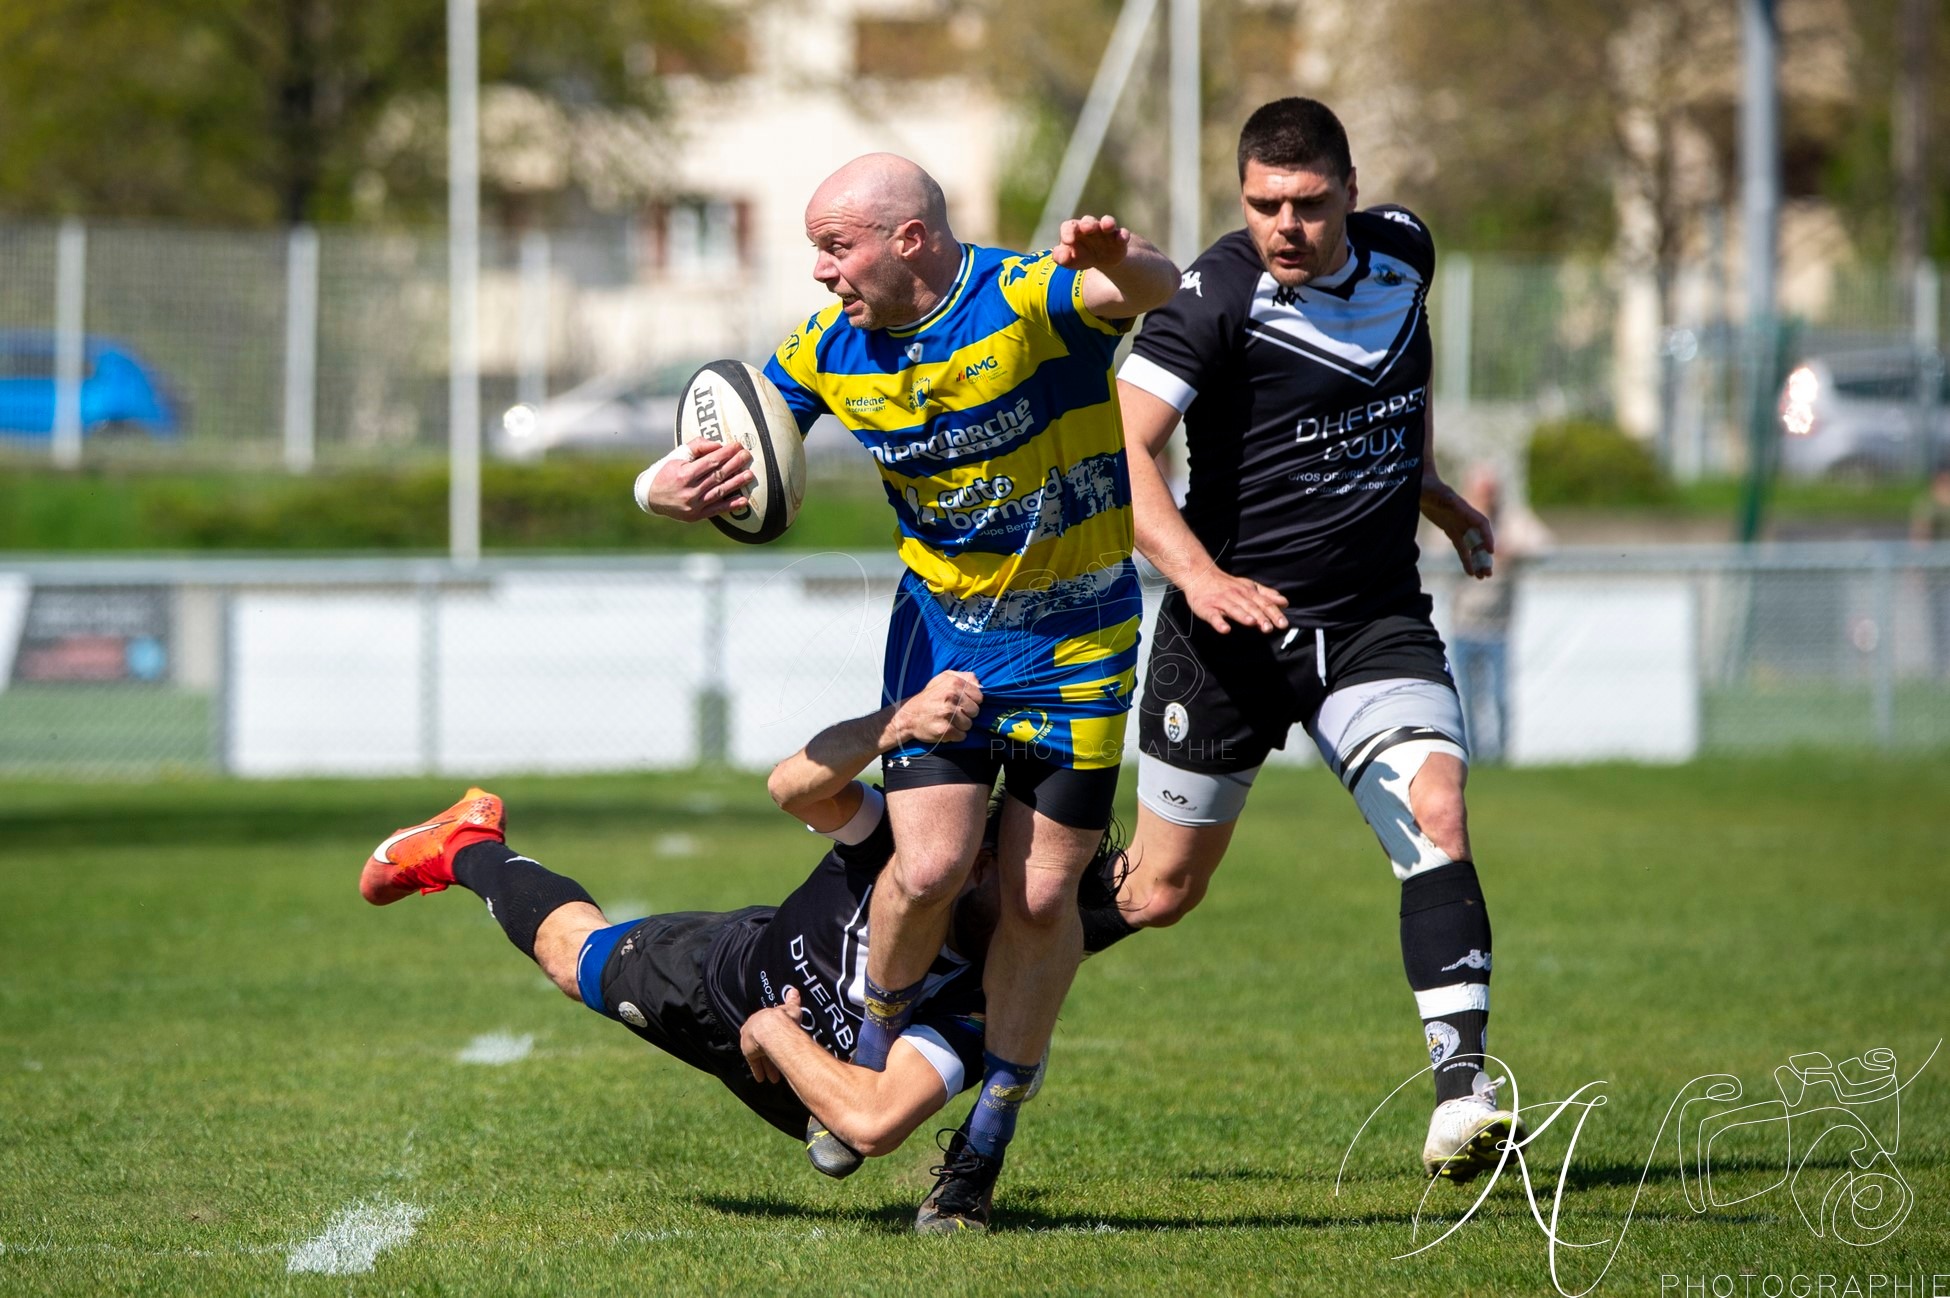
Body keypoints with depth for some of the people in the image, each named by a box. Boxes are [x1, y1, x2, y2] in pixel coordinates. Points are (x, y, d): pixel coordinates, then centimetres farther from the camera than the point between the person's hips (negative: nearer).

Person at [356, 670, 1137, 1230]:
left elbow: (871, 1124, -54)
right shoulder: (906, 848, -37)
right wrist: (897, 725, -69)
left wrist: (775, 1034, -40)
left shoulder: (982, 1014, -44)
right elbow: (794, 785, -52)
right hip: (725, 971, -1)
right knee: (575, 953, 25)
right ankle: (469, 846, 58)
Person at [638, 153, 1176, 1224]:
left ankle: (991, 1135, 17)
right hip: (943, 628, 3)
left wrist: (1121, 262, -65)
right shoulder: (830, 348, -4)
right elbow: (697, 475, 3)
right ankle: (877, 1043, 16)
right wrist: (674, 489, -23)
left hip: (1078, 639, -3)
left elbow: (1156, 291, -40)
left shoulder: (1032, 299, -20)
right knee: (930, 867, -13)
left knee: (1040, 896, -1)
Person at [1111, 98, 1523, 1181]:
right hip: (1233, 625, -3)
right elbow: (1120, 448, -25)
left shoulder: (1403, 255, 1)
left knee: (1437, 816, -20)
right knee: (1161, 892, 6)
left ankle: (1462, 1095, -26)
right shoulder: (1218, 297, -17)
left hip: (1376, 622, 3)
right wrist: (1198, 573, -38)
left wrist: (1438, 498, 28)